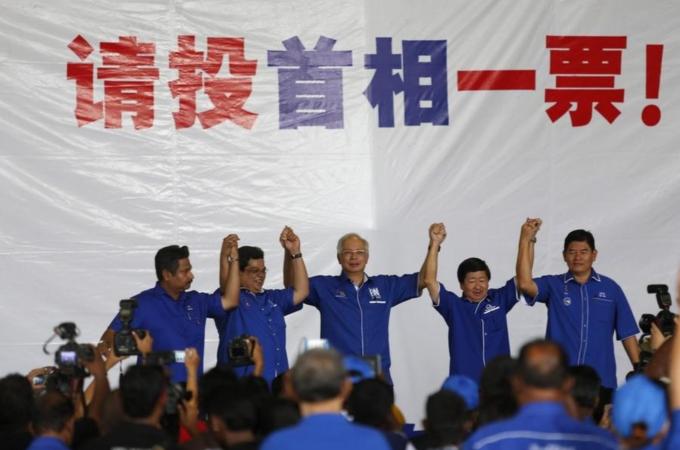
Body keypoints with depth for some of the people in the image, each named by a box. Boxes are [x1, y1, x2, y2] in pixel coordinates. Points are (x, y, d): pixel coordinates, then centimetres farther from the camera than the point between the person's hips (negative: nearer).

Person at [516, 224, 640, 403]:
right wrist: (526, 240, -14)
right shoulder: (553, 286, 7)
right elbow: (525, 284, -13)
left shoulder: (610, 288, 8)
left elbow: (627, 333, 10)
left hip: (601, 381, 1)